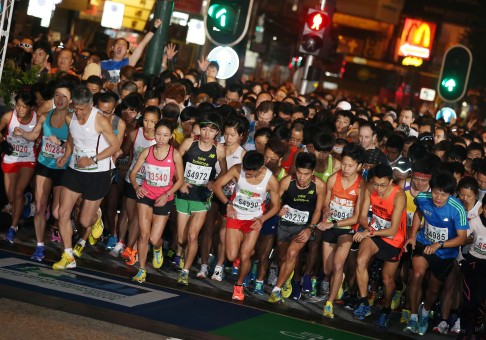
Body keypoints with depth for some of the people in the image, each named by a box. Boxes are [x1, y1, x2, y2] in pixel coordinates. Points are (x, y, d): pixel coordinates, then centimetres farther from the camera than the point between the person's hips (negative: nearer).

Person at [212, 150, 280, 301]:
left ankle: (239, 285, 18)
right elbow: (217, 185, -10)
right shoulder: (237, 170, -20)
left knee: (244, 257, -9)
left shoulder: (271, 180, -20)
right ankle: (247, 249, 35)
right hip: (235, 216, 2)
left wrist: (262, 219, -19)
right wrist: (228, 204, -21)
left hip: (253, 220, -2)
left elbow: (276, 205, -5)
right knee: (231, 257, -2)